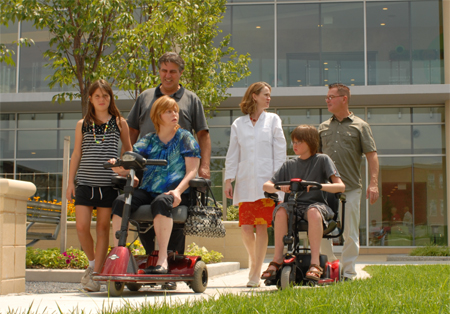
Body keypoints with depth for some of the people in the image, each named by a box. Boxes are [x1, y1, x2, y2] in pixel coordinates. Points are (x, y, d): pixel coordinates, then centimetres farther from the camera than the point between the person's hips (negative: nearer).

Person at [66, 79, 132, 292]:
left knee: (103, 228, 1)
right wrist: (70, 181, 9)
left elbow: (128, 151, 14)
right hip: (85, 182, 1)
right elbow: (76, 154, 13)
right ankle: (92, 262, 19)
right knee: (82, 227, -7)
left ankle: (95, 274, 8)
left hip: (109, 183, -1)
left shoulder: (119, 122, 6)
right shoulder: (82, 124, 10)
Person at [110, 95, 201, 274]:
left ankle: (163, 259, -40)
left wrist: (178, 190, -19)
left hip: (173, 193, -3)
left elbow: (192, 171, 0)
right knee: (119, 202, -26)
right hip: (148, 191, 3)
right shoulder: (148, 141, 17)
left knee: (160, 202, -39)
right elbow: (127, 168, 10)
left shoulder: (185, 138, 10)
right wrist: (118, 167, -15)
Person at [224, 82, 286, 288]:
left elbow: (280, 152, 6)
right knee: (245, 227, -4)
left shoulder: (273, 120, 11)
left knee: (261, 226, -6)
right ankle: (253, 259, 24)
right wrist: (228, 181, 6)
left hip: (266, 182, -1)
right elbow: (232, 155, 13)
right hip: (245, 183, 1)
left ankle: (256, 273, 0)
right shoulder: (238, 124, 13)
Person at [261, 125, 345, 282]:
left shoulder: (322, 160, 5)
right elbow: (266, 186, 10)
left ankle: (315, 263, -39)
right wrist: (279, 187, -13)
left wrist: (318, 186, -22)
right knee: (281, 210, -31)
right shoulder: (289, 165, 15)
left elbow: (340, 186, -5)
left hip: (316, 204, -3)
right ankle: (277, 259, -27)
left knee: (313, 212, -38)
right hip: (294, 205, 3)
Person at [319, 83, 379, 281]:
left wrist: (373, 183, -10)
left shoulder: (360, 126, 7)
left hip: (350, 188, -3)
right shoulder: (323, 127, 16)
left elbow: (371, 156, 1)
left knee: (350, 233, 1)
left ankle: (348, 273, 9)